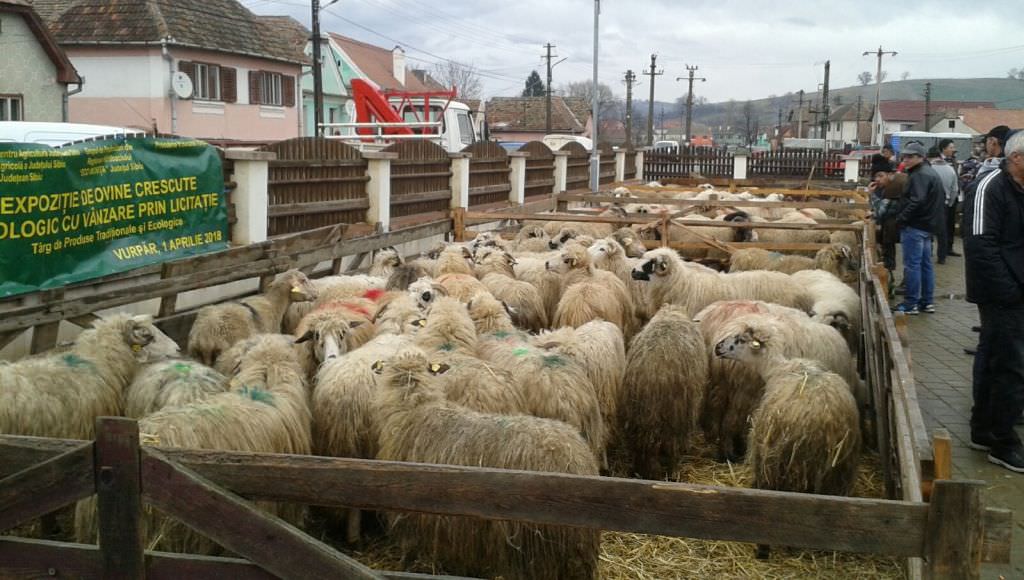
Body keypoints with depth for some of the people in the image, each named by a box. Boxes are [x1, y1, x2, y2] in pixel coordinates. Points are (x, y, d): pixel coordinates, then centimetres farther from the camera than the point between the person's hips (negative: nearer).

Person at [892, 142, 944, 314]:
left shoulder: (919, 175, -16)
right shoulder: (932, 173, 17)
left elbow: (916, 201, -26)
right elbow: (941, 197, 23)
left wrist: (900, 219, -19)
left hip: (915, 226, -11)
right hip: (928, 225, 11)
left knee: (912, 264, -6)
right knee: (925, 264, 14)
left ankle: (911, 303, -4)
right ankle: (927, 301, 20)